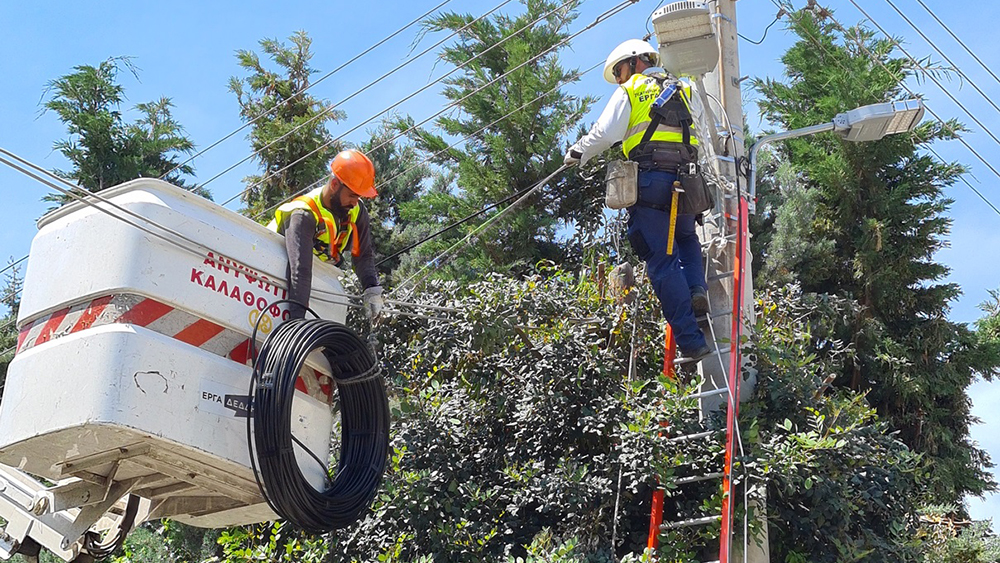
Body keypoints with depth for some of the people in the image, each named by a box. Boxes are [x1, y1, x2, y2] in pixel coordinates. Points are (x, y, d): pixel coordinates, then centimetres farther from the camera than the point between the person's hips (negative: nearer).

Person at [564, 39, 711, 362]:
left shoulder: (630, 91, 8)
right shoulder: (683, 91, 23)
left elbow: (605, 134, -2)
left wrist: (577, 153, 12)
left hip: (651, 179, -5)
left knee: (663, 262, -4)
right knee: (686, 240, 29)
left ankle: (691, 341, -10)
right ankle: (697, 289, -1)